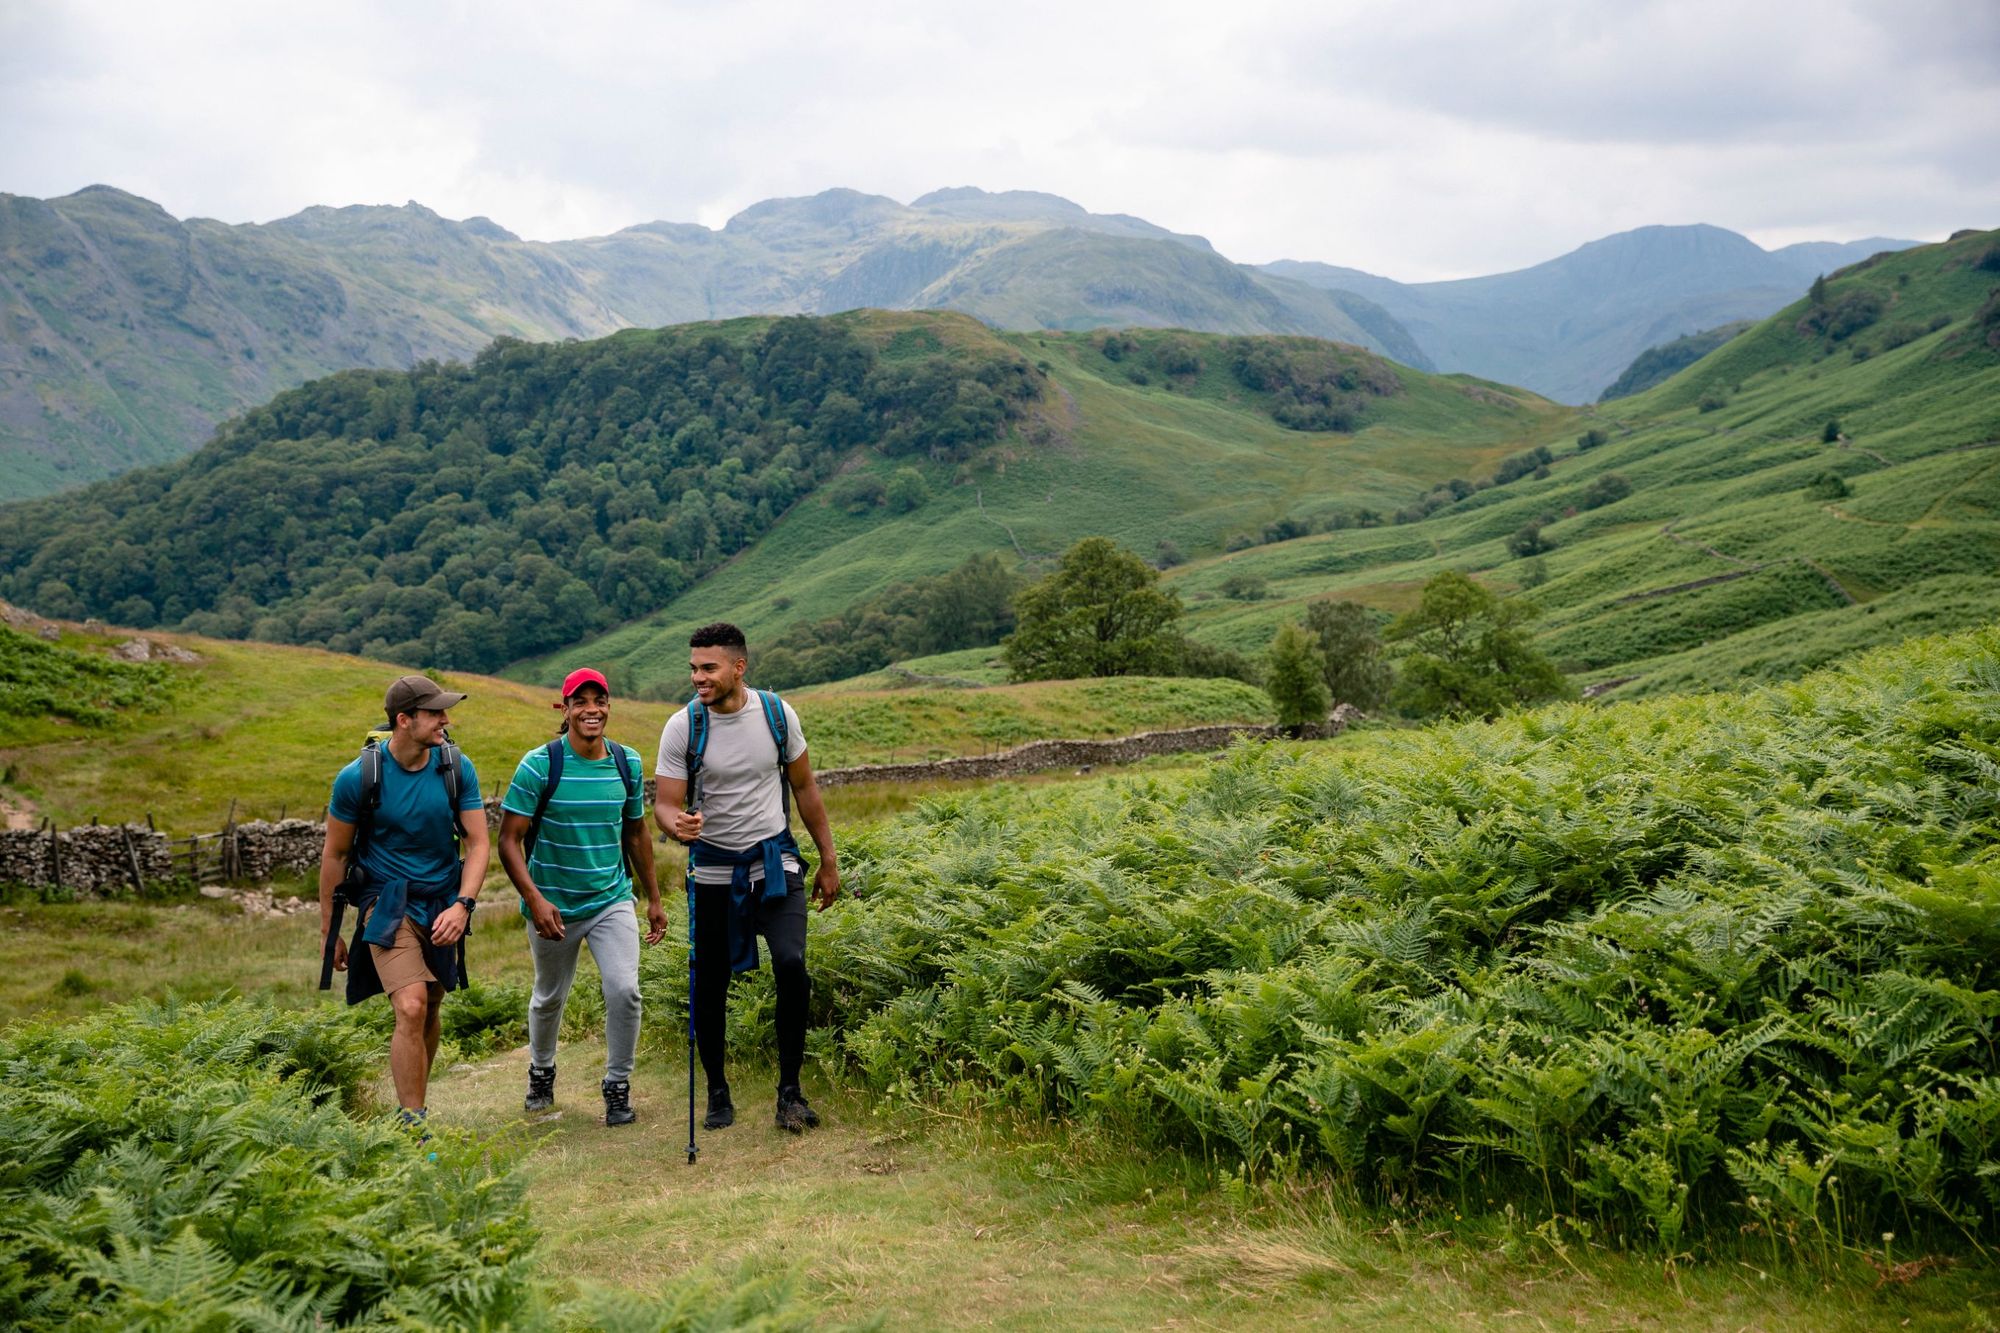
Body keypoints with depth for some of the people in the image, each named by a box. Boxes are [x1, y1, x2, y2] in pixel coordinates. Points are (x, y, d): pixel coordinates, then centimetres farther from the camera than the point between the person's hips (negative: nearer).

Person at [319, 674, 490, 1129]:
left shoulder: (456, 767, -6)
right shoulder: (358, 777, -12)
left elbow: (477, 843, -2)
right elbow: (334, 854, -1)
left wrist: (462, 905, -17)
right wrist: (328, 931, 3)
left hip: (443, 902, 4)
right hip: (388, 902, -4)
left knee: (430, 1013, 13)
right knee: (411, 1008, -20)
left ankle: (414, 1115, 31)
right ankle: (413, 1127, -14)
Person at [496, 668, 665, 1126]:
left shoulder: (628, 763, -1)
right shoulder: (539, 765, -14)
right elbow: (509, 839, -13)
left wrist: (654, 898, 13)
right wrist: (535, 900, -24)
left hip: (613, 900, 2)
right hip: (553, 907, -2)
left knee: (625, 990, -14)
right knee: (549, 998, 15)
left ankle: (618, 1087, 6)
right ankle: (541, 1073, 43)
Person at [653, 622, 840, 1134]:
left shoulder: (777, 713, -5)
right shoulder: (683, 726, -10)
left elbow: (804, 788, 6)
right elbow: (664, 803, -10)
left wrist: (829, 860, 8)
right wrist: (677, 824, -34)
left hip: (775, 859, 0)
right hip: (714, 868, 0)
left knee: (791, 964, -19)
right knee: (710, 984, 6)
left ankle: (790, 1089, -5)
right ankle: (717, 1091, 25)